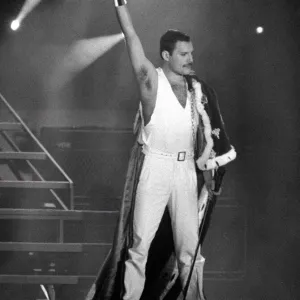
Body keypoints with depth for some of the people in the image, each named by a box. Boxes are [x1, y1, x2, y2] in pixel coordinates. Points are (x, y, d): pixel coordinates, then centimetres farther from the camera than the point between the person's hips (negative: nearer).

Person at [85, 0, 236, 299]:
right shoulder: (151, 80, -4)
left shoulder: (197, 89, 8)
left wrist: (208, 167, 7)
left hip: (186, 170, 4)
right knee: (140, 244, -1)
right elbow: (131, 38, -11)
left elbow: (205, 131, 13)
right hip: (154, 168, -4)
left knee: (189, 246, 6)